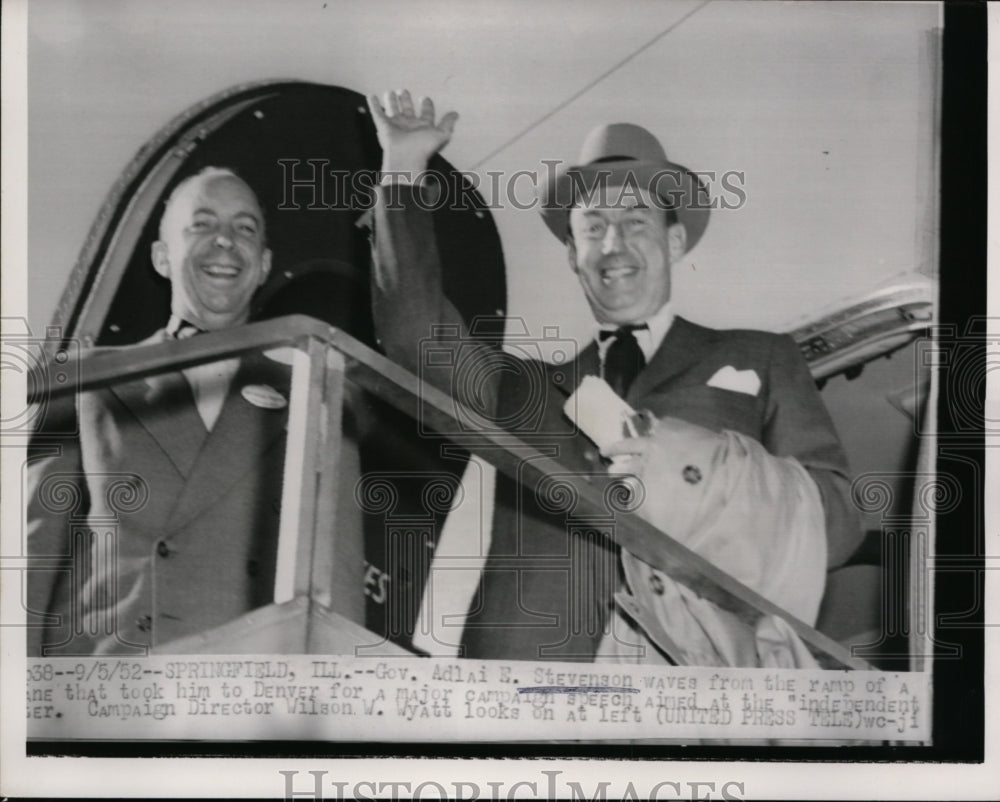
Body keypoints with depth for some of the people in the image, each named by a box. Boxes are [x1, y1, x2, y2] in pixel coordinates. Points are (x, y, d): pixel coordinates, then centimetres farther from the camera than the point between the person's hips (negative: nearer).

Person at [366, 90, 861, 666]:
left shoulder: (760, 361, 16)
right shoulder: (526, 390, 22)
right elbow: (419, 336, 12)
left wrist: (689, 466, -7)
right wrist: (403, 175, 12)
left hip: (701, 661, -1)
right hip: (531, 654, 2)